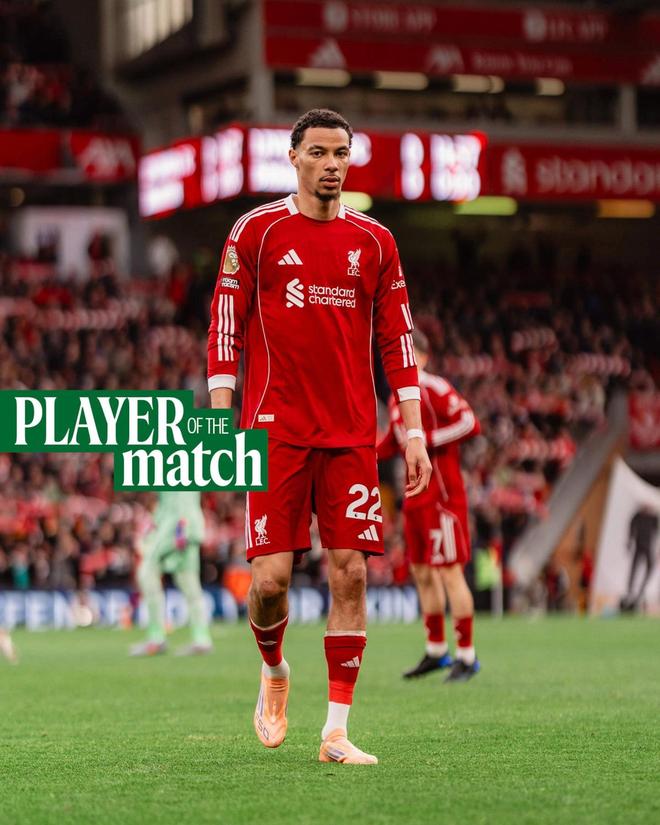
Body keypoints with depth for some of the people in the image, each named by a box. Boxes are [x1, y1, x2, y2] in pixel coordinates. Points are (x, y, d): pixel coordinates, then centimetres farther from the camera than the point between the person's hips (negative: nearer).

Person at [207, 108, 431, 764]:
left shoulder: (374, 241, 10)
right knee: (270, 575, -8)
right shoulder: (256, 231, 3)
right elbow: (225, 326, 2)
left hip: (352, 434, 2)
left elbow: (396, 337, 11)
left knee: (349, 573, -4)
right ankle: (273, 672, 25)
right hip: (277, 431, -2)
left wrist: (412, 430, 5)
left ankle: (336, 732, 2)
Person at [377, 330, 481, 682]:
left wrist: (428, 440, -22)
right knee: (421, 572, 13)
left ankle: (466, 656, -2)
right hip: (416, 495, 9)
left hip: (441, 493, -9)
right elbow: (393, 442, 26)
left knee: (450, 572, -7)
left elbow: (470, 423, -22)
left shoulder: (433, 389, -13)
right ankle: (436, 650, 24)